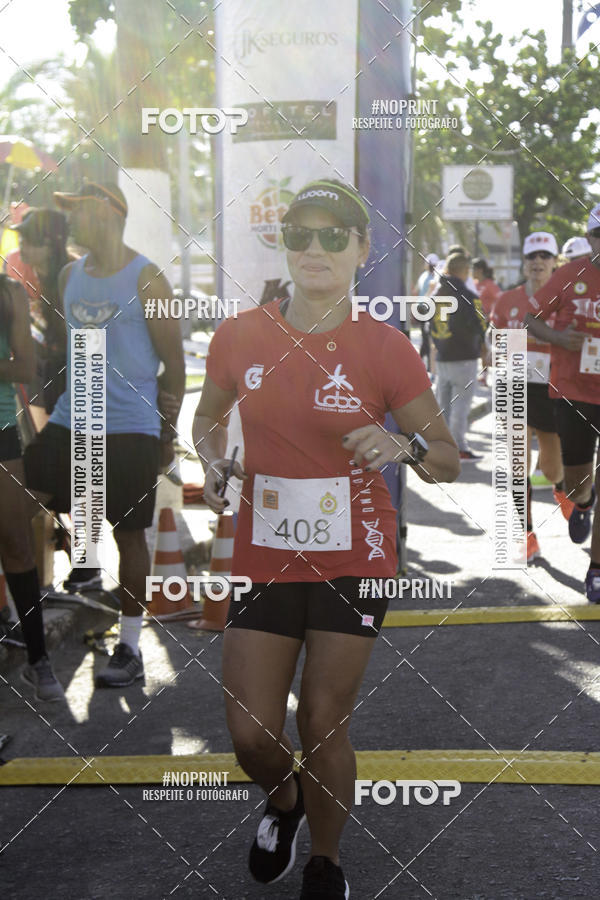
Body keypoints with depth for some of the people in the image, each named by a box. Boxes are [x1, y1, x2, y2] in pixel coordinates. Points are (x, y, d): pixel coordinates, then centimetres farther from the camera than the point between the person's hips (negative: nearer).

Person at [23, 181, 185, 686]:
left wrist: (168, 430, -5)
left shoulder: (145, 279, -6)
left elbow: (173, 360, -4)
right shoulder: (70, 276, 11)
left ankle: (130, 650, 13)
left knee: (128, 533, 2)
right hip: (69, 421, 5)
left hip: (130, 428, -5)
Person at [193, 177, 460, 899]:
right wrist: (212, 461, -3)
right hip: (263, 559, 2)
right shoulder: (239, 337, -2)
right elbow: (208, 416, 18)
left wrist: (406, 446, -24)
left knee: (323, 724, 4)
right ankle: (282, 802, 39)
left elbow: (450, 461, -3)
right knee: (251, 734, 1)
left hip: (353, 561, -2)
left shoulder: (385, 349, -7)